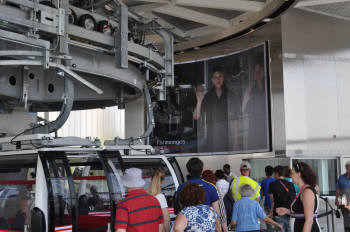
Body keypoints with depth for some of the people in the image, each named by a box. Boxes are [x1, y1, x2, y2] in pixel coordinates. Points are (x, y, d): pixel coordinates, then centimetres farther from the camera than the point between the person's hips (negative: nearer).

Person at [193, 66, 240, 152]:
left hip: (228, 140, 0)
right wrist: (199, 101, -18)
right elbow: (196, 117, -2)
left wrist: (236, 142, 1)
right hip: (211, 141, 0)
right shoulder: (206, 97, 5)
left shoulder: (231, 96, 5)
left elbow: (235, 121, 5)